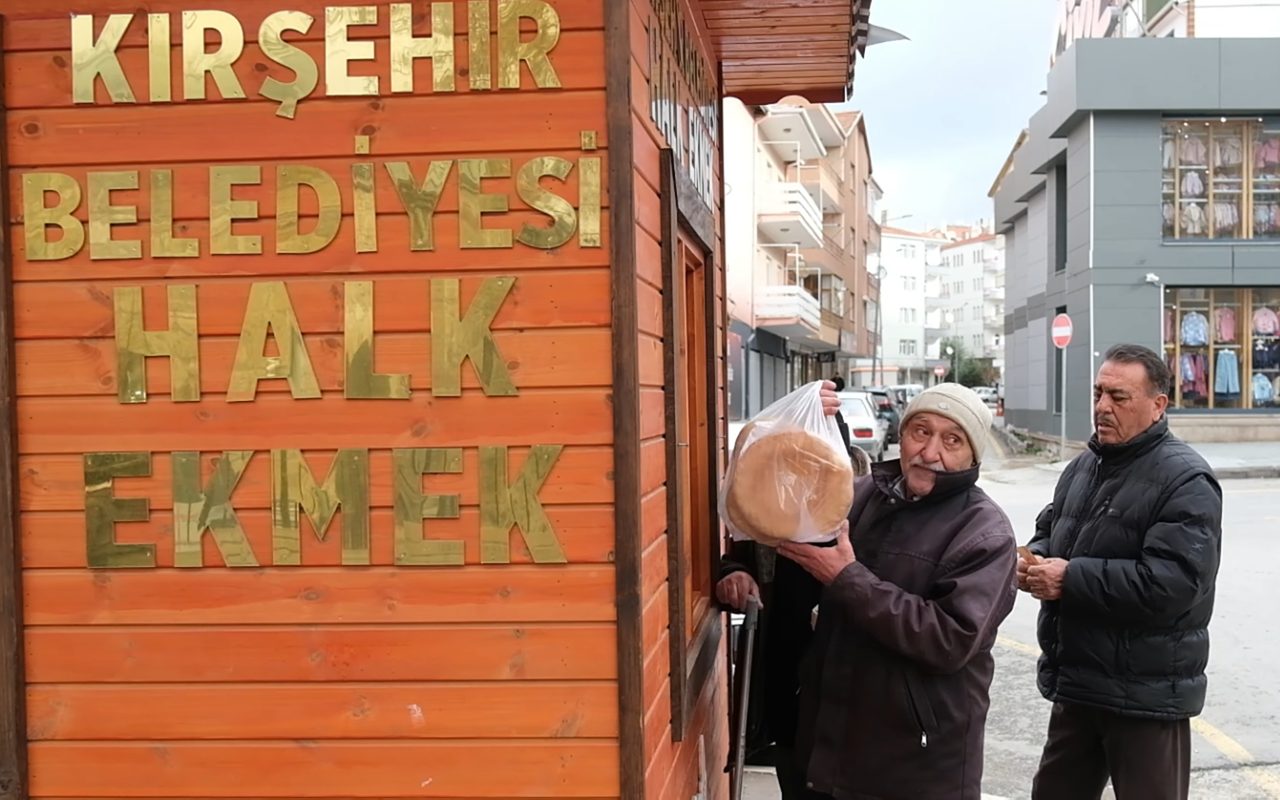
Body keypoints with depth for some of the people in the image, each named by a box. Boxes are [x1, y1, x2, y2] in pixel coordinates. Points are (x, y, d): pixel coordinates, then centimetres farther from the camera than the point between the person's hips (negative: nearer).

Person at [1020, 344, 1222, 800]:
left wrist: (1070, 579, -23)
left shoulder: (1185, 481, -15)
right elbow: (1050, 530, 23)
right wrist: (1035, 559, -2)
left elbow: (1173, 581, -26)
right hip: (1075, 683, 8)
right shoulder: (1083, 466, 12)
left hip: (1147, 694, -8)